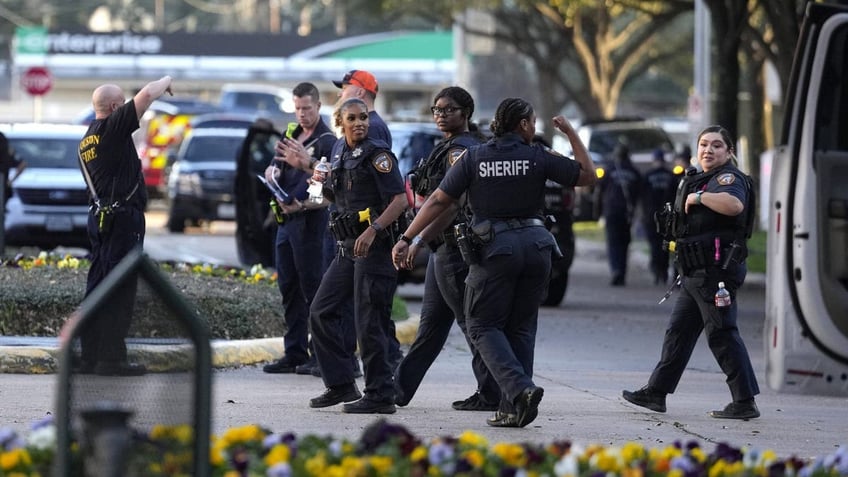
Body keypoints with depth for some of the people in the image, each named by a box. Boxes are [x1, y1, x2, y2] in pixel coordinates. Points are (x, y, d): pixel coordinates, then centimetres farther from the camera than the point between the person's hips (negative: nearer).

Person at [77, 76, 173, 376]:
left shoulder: (86, 140, 16)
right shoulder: (112, 128, -10)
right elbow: (147, 95, -15)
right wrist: (165, 82, 5)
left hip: (99, 217, 9)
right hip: (123, 217, -9)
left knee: (98, 286, 9)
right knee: (120, 289, -7)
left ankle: (89, 356, 10)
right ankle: (112, 359, -9)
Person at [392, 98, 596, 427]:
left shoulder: (474, 158, 0)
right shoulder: (537, 157, 0)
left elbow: (438, 201, 0)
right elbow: (587, 175, 5)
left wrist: (407, 238, 5)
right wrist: (571, 134, 12)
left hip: (494, 246, -2)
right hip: (535, 245, 2)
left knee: (483, 325, 4)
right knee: (521, 327, 12)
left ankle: (520, 388, -19)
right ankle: (513, 410, 8)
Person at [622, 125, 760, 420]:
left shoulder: (728, 177, -10)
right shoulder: (699, 179, 21)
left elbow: (734, 205, -33)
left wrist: (698, 197, -21)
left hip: (716, 270, -10)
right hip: (695, 273, 10)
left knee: (722, 334, -9)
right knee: (679, 331, 14)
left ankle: (745, 403, -7)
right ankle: (656, 392, 22)